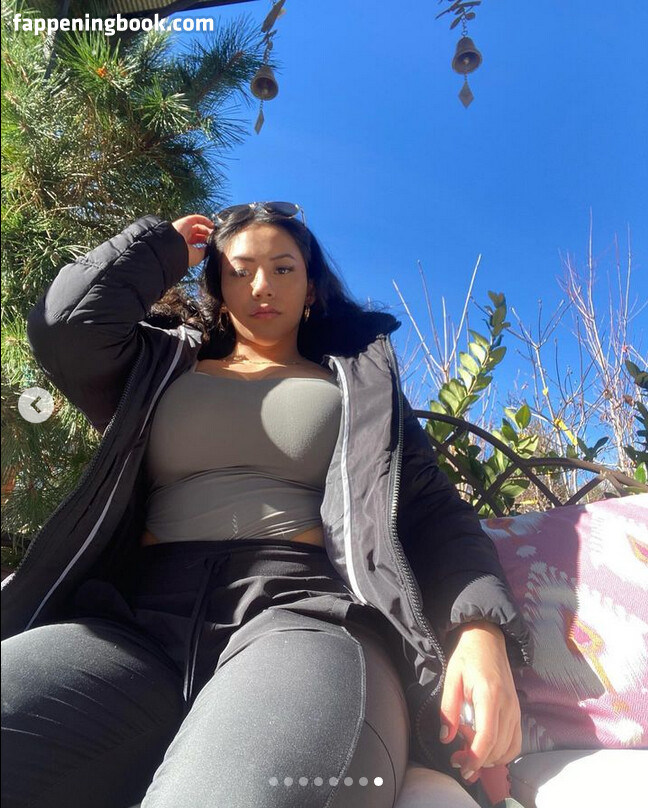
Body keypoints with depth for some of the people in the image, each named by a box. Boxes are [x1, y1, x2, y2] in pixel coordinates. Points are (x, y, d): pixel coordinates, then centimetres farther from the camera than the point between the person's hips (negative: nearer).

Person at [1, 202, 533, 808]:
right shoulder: (161, 367, 26)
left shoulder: (360, 383, 21)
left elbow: (431, 510, 10)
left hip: (307, 610, -2)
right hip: (138, 614, 3)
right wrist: (163, 245, 22)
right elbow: (64, 326, 7)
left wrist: (481, 628, -10)